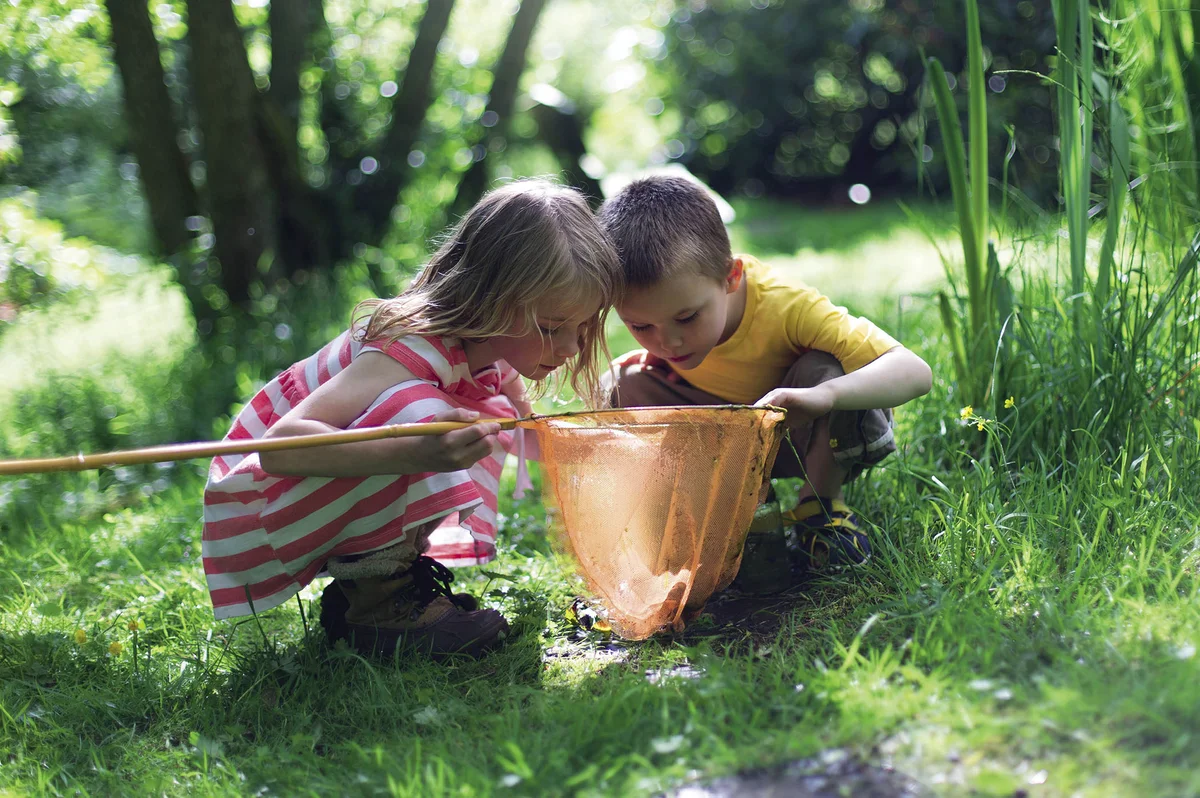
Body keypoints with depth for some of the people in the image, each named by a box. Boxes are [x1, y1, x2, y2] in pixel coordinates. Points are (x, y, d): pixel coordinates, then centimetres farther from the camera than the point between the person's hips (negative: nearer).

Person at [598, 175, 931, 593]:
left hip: (819, 437, -3)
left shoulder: (783, 304, -37)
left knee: (826, 367, -36)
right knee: (628, 384, -20)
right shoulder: (657, 311, -25)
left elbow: (914, 371, -44)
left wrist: (822, 394, -62)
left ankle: (821, 506, -10)